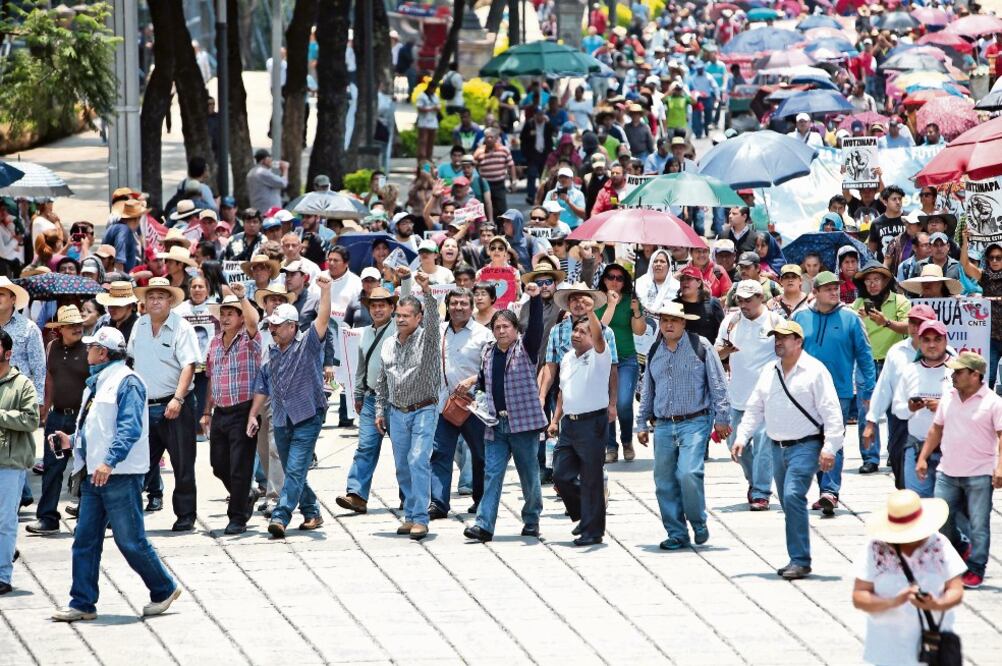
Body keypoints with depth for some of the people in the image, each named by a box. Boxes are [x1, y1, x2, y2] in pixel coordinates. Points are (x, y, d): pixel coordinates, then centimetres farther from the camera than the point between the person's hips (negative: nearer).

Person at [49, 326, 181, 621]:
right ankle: (82, 604, 8)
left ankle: (164, 590, 12)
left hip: (120, 475, -9)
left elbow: (130, 428, -21)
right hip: (94, 474, 9)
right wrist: (71, 441, 10)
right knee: (85, 540, 5)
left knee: (131, 541, -4)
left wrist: (110, 462, -29)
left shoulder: (126, 382, -11)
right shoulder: (96, 383, 17)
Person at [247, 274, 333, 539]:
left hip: (307, 419, -7)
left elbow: (323, 319, -19)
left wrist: (325, 290, -31)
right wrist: (253, 416, 14)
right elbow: (263, 386, 18)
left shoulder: (308, 343, -4)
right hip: (281, 420, 7)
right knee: (292, 472, 13)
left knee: (295, 471, -14)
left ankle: (280, 517, -21)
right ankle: (312, 513, 27)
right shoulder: (272, 353, 13)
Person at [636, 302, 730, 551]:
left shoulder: (700, 347, -2)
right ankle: (677, 534, 11)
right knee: (665, 482, 2)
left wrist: (721, 417, -4)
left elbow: (718, 384, -1)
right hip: (663, 425, 5)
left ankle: (699, 523, 2)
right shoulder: (654, 352, 13)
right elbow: (647, 390, 23)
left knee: (688, 473, -19)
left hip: (694, 422, -5)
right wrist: (642, 423, 22)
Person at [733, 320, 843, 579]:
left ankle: (800, 560, -18)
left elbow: (831, 410, -10)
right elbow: (754, 409, 19)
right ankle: (798, 561, 16)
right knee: (789, 503, 9)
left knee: (793, 496, -21)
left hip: (805, 446, -7)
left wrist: (829, 447, -17)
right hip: (778, 448, 7)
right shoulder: (770, 374, 14)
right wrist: (741, 437, 6)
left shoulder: (815, 371, -6)